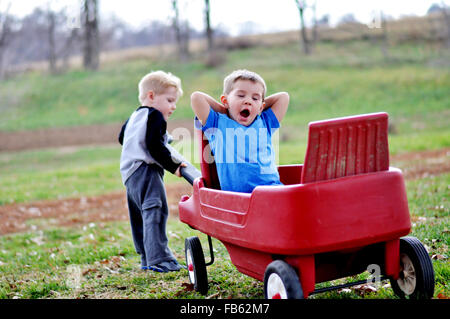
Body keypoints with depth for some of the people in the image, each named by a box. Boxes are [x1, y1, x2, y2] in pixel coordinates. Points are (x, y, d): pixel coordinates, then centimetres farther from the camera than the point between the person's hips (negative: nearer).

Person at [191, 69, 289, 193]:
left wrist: (259, 109, 28)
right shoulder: (218, 124, 15)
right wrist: (224, 110, 19)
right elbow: (196, 97, 8)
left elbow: (283, 97, 28)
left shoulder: (264, 124, 24)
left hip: (274, 188, 2)